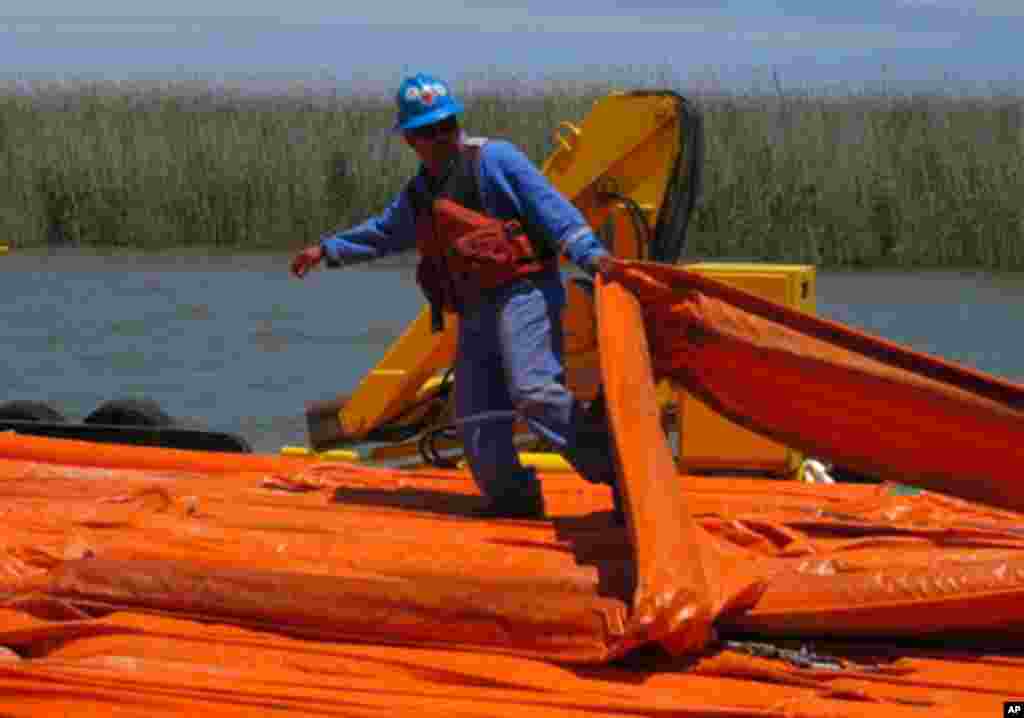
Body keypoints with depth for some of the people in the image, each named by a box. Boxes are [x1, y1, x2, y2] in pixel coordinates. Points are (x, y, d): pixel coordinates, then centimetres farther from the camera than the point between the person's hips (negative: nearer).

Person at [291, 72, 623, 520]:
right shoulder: (419, 193, 18)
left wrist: (590, 253, -25)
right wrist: (328, 250, 41)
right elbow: (384, 232, 38)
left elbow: (549, 206, -13)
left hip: (522, 294, -8)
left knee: (534, 391, -25)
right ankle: (512, 498, 17)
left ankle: (615, 472, -24)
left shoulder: (493, 159, -4)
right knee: (476, 417, 4)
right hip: (476, 313, 8)